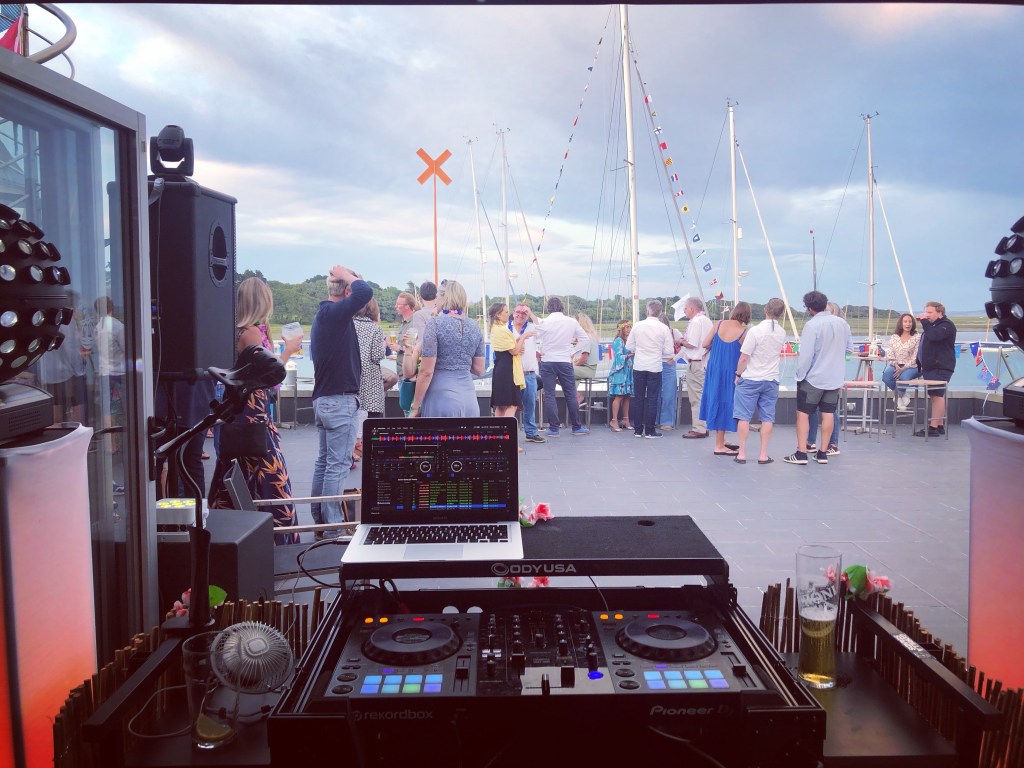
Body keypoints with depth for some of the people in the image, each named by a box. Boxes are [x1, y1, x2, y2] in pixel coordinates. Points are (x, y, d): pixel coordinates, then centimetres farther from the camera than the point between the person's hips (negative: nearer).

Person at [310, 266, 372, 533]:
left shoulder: (321, 315, 14)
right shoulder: (335, 313, -17)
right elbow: (365, 291, -28)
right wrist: (347, 275, -12)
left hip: (323, 398, 10)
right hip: (340, 400, -10)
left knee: (324, 460, 14)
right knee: (338, 464, -5)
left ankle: (319, 520, 22)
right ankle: (333, 529, -1)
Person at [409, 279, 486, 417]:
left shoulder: (435, 323, -7)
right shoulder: (474, 327, 8)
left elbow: (426, 371, -10)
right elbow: (479, 370, 12)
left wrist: (415, 406, -2)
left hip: (441, 398, -5)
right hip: (469, 400, 5)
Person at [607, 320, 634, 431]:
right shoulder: (619, 341, -6)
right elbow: (619, 357, -13)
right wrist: (630, 355, -23)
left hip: (628, 371, 7)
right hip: (619, 371, -7)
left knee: (627, 396, 7)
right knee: (619, 396, -12)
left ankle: (625, 420, 12)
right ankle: (614, 421, -11)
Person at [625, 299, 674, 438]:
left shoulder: (637, 326, -3)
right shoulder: (663, 328, -7)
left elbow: (629, 346, 3)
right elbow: (668, 351, -4)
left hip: (639, 366, 2)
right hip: (655, 367, -2)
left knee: (638, 398, 9)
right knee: (652, 399, 5)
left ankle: (638, 430, 14)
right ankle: (649, 430, 7)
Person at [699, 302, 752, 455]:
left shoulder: (719, 324, -3)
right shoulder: (744, 333, -13)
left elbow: (705, 344, 0)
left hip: (714, 369, 5)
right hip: (729, 373, -5)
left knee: (717, 402, 16)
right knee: (725, 404, 4)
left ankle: (721, 441, 28)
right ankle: (719, 446, 9)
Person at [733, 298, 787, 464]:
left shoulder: (755, 331, -16)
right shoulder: (782, 333, 1)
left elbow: (744, 358, -14)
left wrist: (738, 374, 0)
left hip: (750, 380, -4)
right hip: (771, 380, 4)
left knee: (744, 417, 3)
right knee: (767, 418, 8)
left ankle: (742, 453, 5)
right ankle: (763, 454, 8)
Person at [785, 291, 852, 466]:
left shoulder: (812, 325, -17)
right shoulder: (842, 323, 2)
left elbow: (806, 355, -18)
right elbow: (849, 348, 13)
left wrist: (800, 375, -8)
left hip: (813, 378, -6)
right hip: (835, 378, 6)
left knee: (803, 413, 2)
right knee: (828, 414, 10)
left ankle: (801, 453, 0)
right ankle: (823, 453, 16)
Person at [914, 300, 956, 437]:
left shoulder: (946, 325, -6)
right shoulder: (930, 326, 24)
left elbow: (934, 336, -26)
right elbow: (923, 347, 27)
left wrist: (924, 322, -15)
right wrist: (920, 365, 20)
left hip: (940, 368, -10)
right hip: (929, 367, 10)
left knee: (937, 396, -12)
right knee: (936, 396, 11)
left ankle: (933, 427, -16)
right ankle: (939, 426, 15)